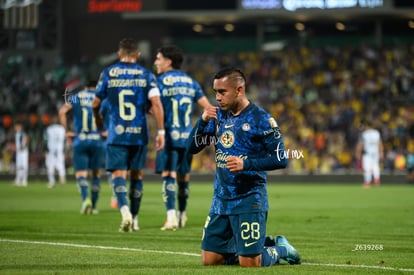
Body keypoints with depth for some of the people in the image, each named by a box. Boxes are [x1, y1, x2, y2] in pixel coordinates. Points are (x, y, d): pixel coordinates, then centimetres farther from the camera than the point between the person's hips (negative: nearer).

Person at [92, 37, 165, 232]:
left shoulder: (108, 73, 2)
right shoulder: (146, 75, 2)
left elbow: (96, 103, 8)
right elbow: (156, 103, -9)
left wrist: (97, 118, 28)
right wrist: (161, 131, -6)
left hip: (117, 134, -1)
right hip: (139, 134, 1)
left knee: (118, 174, -3)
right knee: (136, 174, 14)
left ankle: (125, 210, -28)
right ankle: (134, 218, 20)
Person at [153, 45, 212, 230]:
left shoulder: (160, 81, -3)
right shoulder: (191, 82, 12)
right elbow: (207, 107, 10)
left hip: (169, 136, -5)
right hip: (187, 137, 5)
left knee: (168, 175, -9)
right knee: (183, 177, 16)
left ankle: (171, 215, -23)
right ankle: (182, 214, 29)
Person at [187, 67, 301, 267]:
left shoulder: (260, 119, -11)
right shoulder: (219, 116, 7)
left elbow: (281, 159, -14)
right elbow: (192, 148, 7)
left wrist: (246, 164, -25)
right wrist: (203, 121, -9)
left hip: (249, 199, -6)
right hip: (221, 198, 6)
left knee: (249, 263, -9)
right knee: (209, 259, 5)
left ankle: (280, 249, 23)